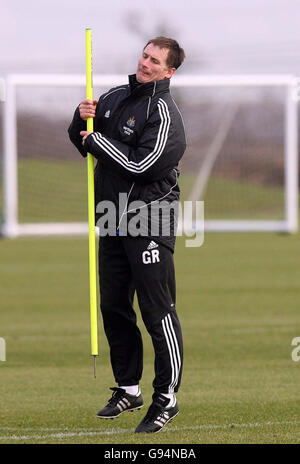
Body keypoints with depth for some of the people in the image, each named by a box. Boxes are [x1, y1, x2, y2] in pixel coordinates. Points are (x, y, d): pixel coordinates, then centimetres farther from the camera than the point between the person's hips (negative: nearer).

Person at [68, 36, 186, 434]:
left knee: (157, 311, -7)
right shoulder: (116, 97, 11)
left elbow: (140, 164, -22)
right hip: (113, 221, 8)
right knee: (113, 308, 14)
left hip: (150, 223, -8)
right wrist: (82, 119, -2)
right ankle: (128, 388, 26)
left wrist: (97, 140, -12)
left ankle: (167, 398, -3)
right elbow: (80, 140, 20)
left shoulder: (164, 112, -12)